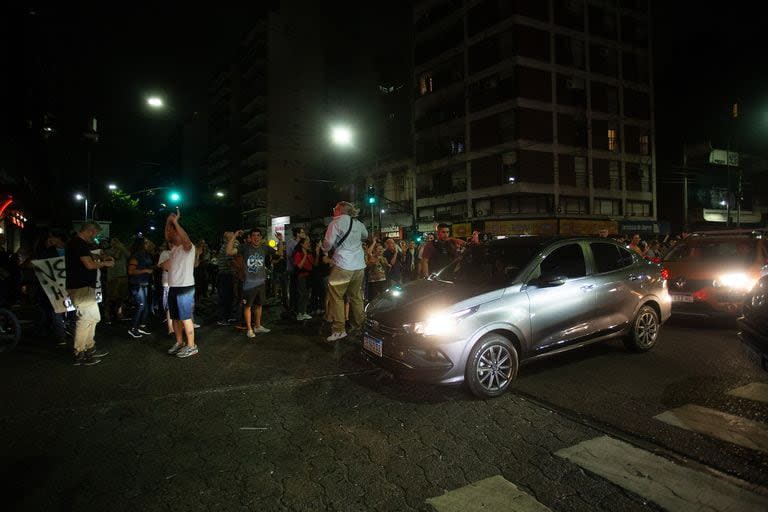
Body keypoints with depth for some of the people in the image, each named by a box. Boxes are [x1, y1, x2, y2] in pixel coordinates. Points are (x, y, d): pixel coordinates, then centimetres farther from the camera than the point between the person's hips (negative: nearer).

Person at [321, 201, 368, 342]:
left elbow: (328, 243, -9)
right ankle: (359, 324, 24)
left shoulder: (336, 223, -7)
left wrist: (325, 251, 11)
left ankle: (339, 329, -3)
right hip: (360, 265, 6)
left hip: (343, 266, -6)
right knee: (356, 296, 16)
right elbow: (365, 235, 29)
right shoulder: (358, 223, 10)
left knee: (336, 296, 0)